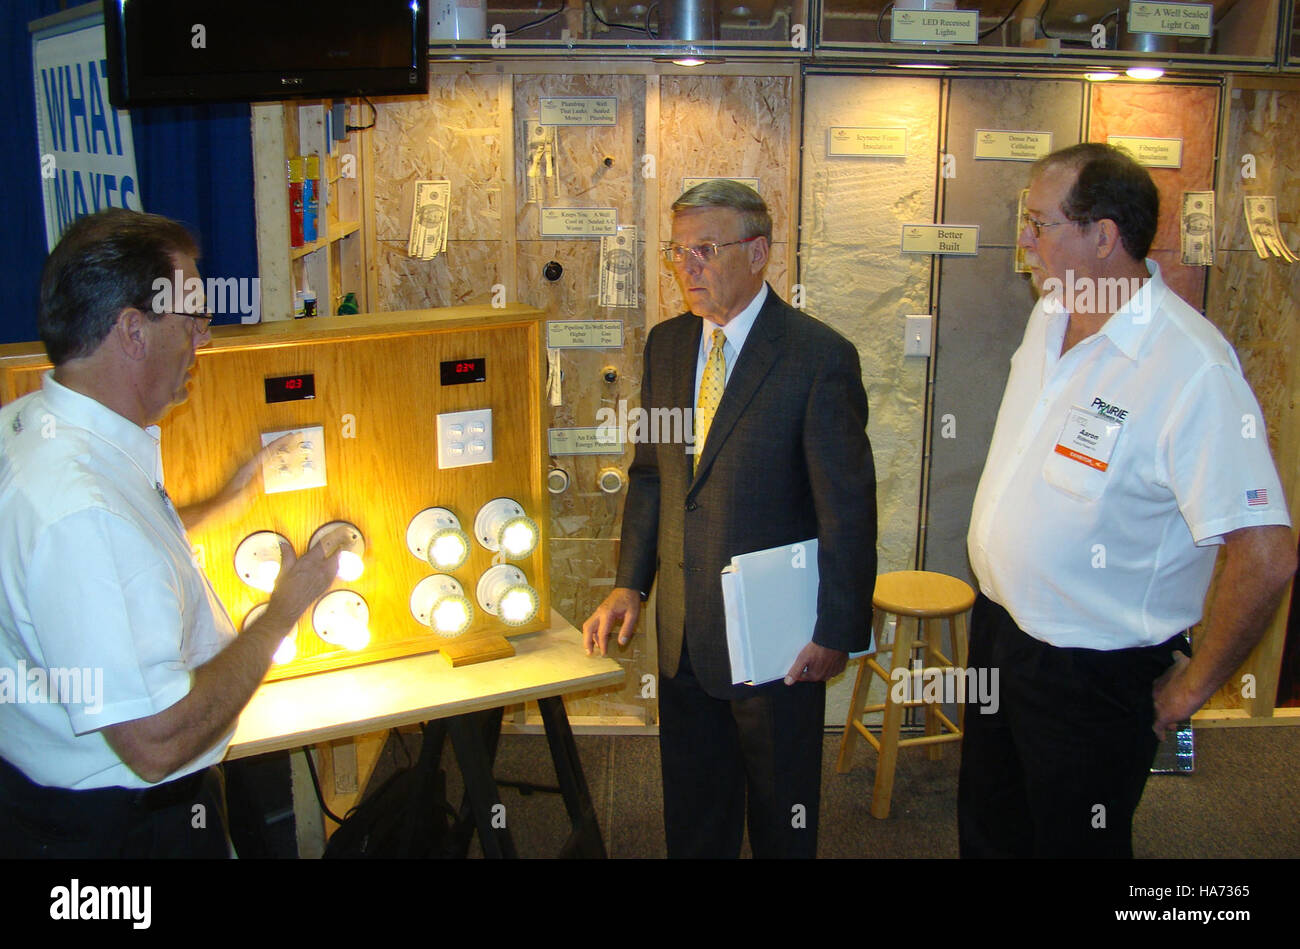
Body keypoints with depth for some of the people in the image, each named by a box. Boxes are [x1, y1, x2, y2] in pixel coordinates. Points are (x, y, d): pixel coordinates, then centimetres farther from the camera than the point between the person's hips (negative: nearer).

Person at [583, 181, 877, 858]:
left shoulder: (820, 356, -15)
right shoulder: (666, 344, 5)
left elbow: (848, 508, -14)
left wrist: (838, 632, -13)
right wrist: (630, 584, 5)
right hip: (683, 628, 6)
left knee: (782, 812, 15)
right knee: (692, 808, 20)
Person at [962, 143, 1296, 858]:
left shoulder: (1192, 367, -27)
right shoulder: (1051, 314, 0)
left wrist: (1189, 690, -16)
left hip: (1092, 672, -7)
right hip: (998, 627, 8)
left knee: (1074, 843, 13)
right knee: (988, 833, 24)